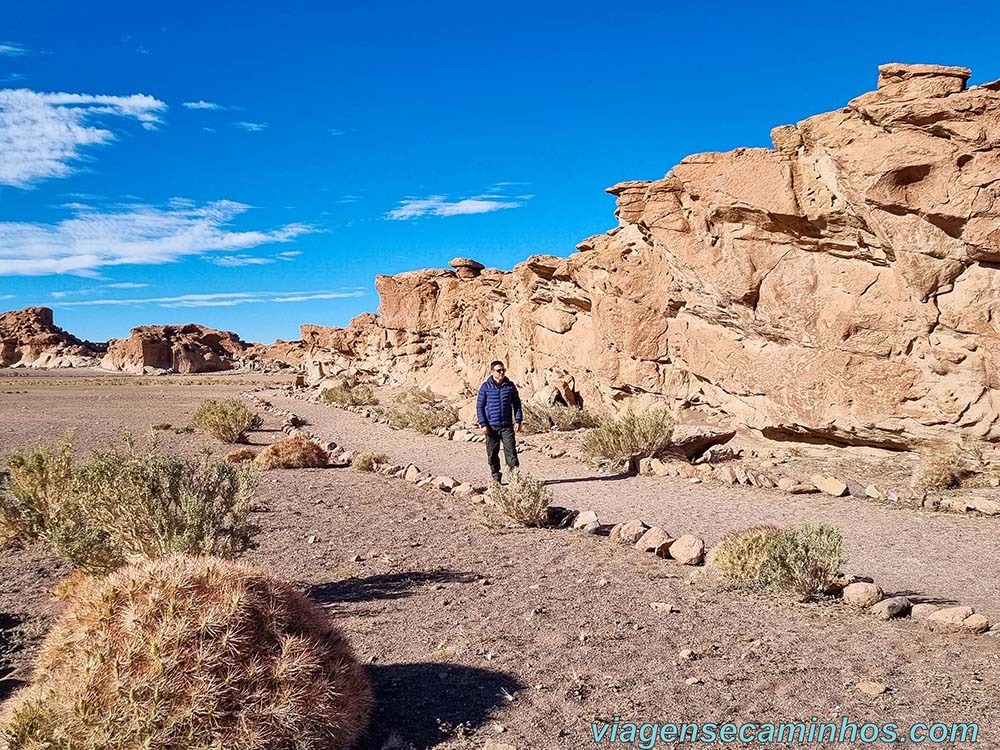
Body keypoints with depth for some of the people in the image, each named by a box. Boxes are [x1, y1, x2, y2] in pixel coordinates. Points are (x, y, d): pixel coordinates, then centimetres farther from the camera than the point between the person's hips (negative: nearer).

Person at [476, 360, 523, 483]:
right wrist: (483, 424, -6)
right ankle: (496, 476, 19)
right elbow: (479, 407, 1)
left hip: (507, 426, 1)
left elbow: (516, 403, 14)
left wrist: (518, 420, 6)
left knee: (511, 451, -5)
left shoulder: (510, 386, 6)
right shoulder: (485, 387, -1)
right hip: (492, 426, -1)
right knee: (492, 453, 6)